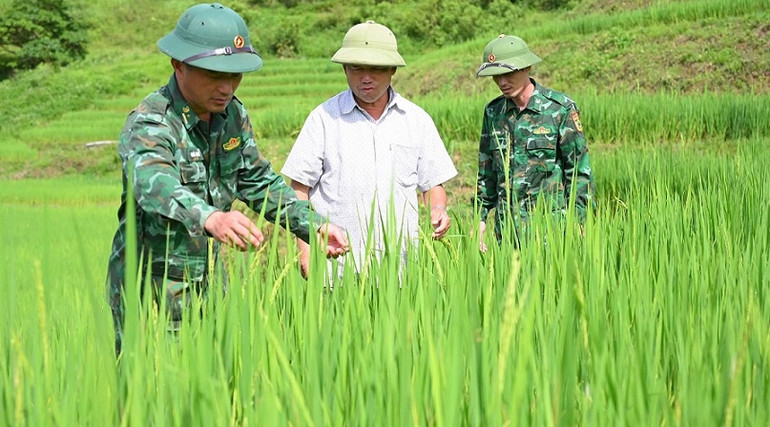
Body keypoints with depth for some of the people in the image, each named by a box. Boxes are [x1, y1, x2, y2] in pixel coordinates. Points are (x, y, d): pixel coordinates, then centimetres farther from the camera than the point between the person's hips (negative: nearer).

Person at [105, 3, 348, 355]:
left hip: (209, 285, 7)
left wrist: (315, 226, 0)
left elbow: (259, 182, 14)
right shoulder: (148, 124, -21)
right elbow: (155, 187, -41)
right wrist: (211, 219, -61)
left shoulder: (234, 115, 2)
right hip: (152, 294, -7)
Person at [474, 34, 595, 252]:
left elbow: (579, 171, -3)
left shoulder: (561, 109, -4)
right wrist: (480, 218, 11)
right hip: (506, 229, 4)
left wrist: (577, 223, -8)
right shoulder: (493, 112, 9)